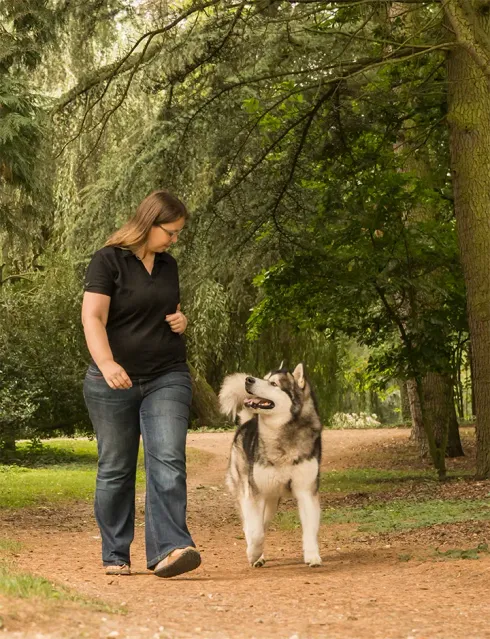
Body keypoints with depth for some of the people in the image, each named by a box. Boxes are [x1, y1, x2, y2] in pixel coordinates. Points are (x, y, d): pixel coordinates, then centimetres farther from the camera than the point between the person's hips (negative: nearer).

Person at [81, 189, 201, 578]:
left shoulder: (168, 265, 12)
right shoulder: (109, 261, -6)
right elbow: (92, 317, -17)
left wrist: (181, 320, 3)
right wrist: (106, 363, -33)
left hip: (168, 378, 4)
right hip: (114, 384, -4)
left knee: (168, 460, -14)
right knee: (116, 469, 5)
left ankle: (169, 549, -22)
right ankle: (115, 557, 16)